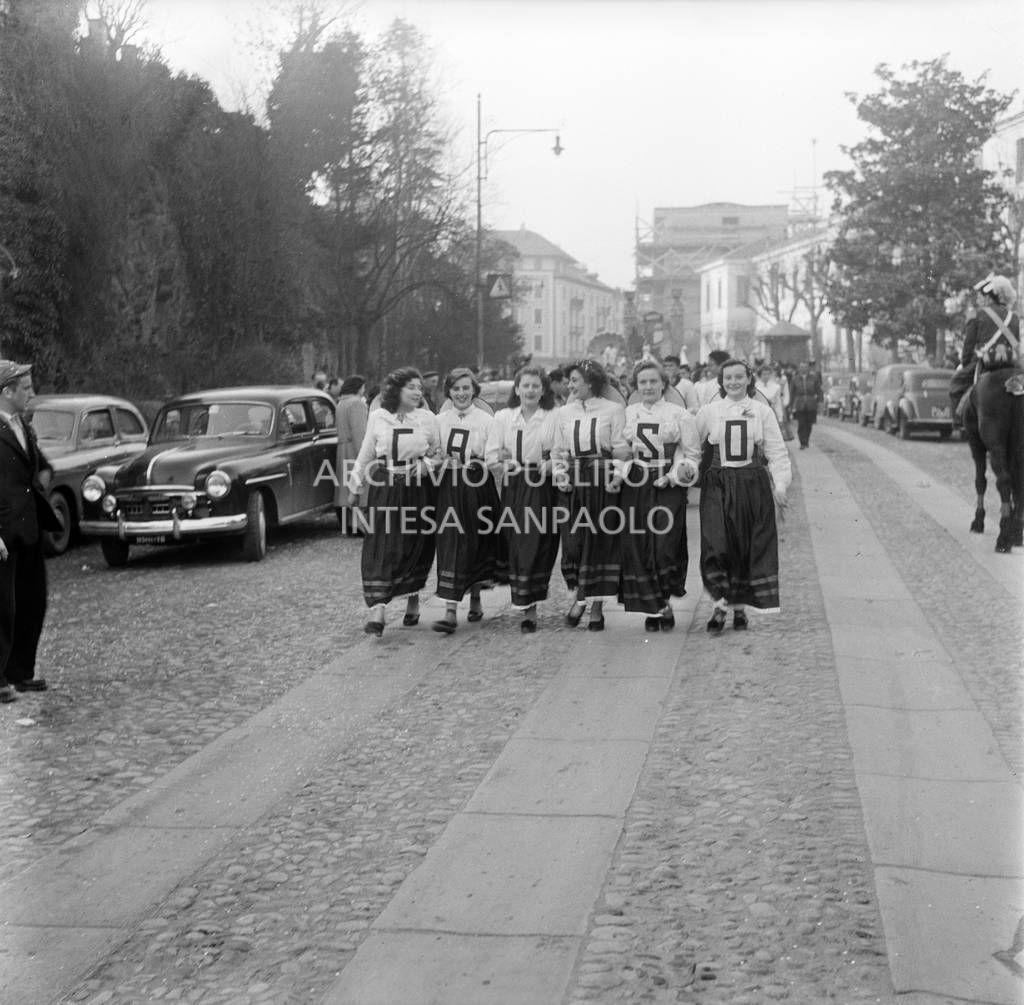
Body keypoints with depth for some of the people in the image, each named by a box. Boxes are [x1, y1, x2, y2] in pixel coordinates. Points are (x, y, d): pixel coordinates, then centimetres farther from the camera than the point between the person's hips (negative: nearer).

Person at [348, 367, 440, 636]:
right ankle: (377, 611, -11)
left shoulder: (428, 418, 3)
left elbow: (439, 453, 9)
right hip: (384, 490, 0)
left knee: (415, 547, 7)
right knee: (380, 549, -8)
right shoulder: (377, 417, 3)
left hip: (418, 490, 1)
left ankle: (413, 600, 27)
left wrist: (426, 464, -9)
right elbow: (366, 453, 11)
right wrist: (356, 480, 6)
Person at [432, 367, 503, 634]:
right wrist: (445, 461, -8)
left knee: (477, 546, 8)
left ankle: (475, 600, 29)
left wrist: (478, 462, -17)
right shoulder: (439, 420, 7)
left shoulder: (486, 420, 0)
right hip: (448, 489, 1)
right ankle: (450, 611, -8)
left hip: (478, 489, -1)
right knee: (451, 546, -6)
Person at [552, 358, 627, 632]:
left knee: (601, 544, 1)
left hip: (604, 486, -3)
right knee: (573, 544, -3)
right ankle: (580, 596, 18)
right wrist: (560, 475, 0)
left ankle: (597, 607, 10)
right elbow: (557, 451, 14)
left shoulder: (613, 410, -1)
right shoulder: (565, 412, 11)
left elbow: (623, 449, -5)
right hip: (574, 487, 3)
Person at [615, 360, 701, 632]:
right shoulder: (626, 413, 11)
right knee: (636, 547, -1)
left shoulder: (679, 415, 2)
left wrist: (684, 469, -13)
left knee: (666, 546, -9)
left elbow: (692, 453, 5)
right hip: (635, 487, 3)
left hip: (668, 488, -3)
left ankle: (666, 602, 12)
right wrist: (619, 471, -1)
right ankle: (652, 608, 11)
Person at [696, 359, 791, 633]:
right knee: (717, 545, -13)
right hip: (718, 486, -1)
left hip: (754, 485, 1)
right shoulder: (709, 411, 4)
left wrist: (780, 483, -2)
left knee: (752, 547, 3)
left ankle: (740, 606, 16)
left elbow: (776, 450, 4)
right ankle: (720, 604, -7)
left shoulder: (762, 411, 4)